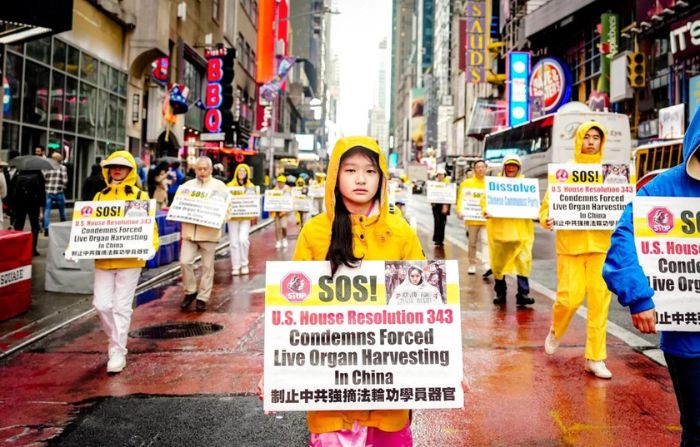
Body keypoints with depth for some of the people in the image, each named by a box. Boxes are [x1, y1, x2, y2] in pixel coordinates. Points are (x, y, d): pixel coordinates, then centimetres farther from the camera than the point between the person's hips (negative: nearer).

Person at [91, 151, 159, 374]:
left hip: (129, 260, -3)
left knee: (121, 307, 1)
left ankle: (118, 352, 12)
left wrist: (151, 246, -19)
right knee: (101, 304, 4)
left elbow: (149, 224, -3)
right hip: (103, 260, 3)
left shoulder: (140, 196, 0)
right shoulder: (100, 196, 10)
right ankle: (116, 340, 29)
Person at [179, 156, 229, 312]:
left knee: (207, 266, 3)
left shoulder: (219, 185, 4)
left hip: (209, 232, -2)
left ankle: (202, 298, 14)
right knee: (185, 261, -5)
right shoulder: (187, 185, 12)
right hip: (189, 231, 2)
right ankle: (190, 291, 16)